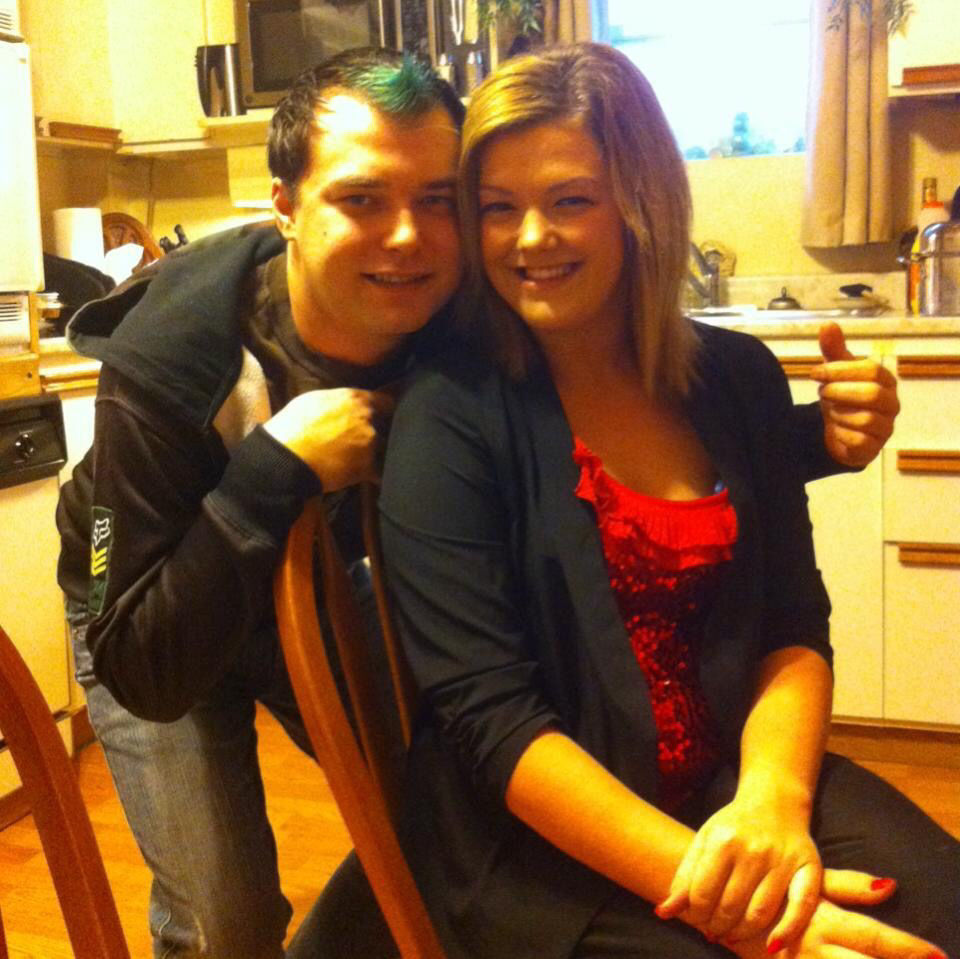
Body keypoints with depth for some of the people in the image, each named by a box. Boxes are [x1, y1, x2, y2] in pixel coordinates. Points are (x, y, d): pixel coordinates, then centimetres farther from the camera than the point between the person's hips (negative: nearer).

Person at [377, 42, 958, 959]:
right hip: (541, 835, -4)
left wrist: (773, 798, -16)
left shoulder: (738, 378, 4)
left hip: (726, 779, 4)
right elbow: (490, 716, -16)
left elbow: (795, 631, 4)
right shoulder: (448, 412, -10)